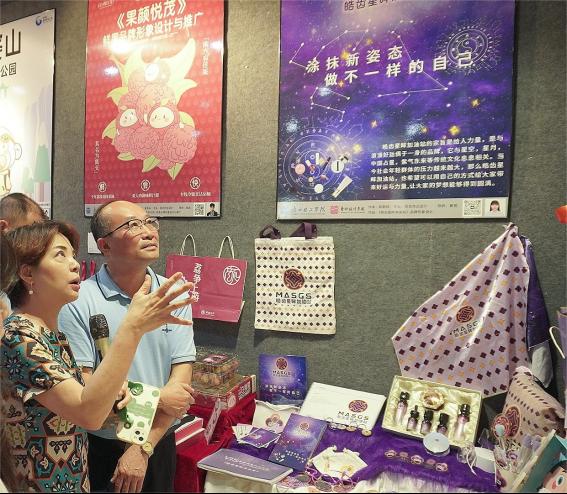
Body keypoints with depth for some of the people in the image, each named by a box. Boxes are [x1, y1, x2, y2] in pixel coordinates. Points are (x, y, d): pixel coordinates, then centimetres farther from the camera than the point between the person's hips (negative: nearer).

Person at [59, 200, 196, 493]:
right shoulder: (78, 302, -15)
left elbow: (181, 379, -10)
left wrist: (143, 449, -13)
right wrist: (156, 399, -17)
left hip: (158, 443, 3)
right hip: (98, 448, -2)